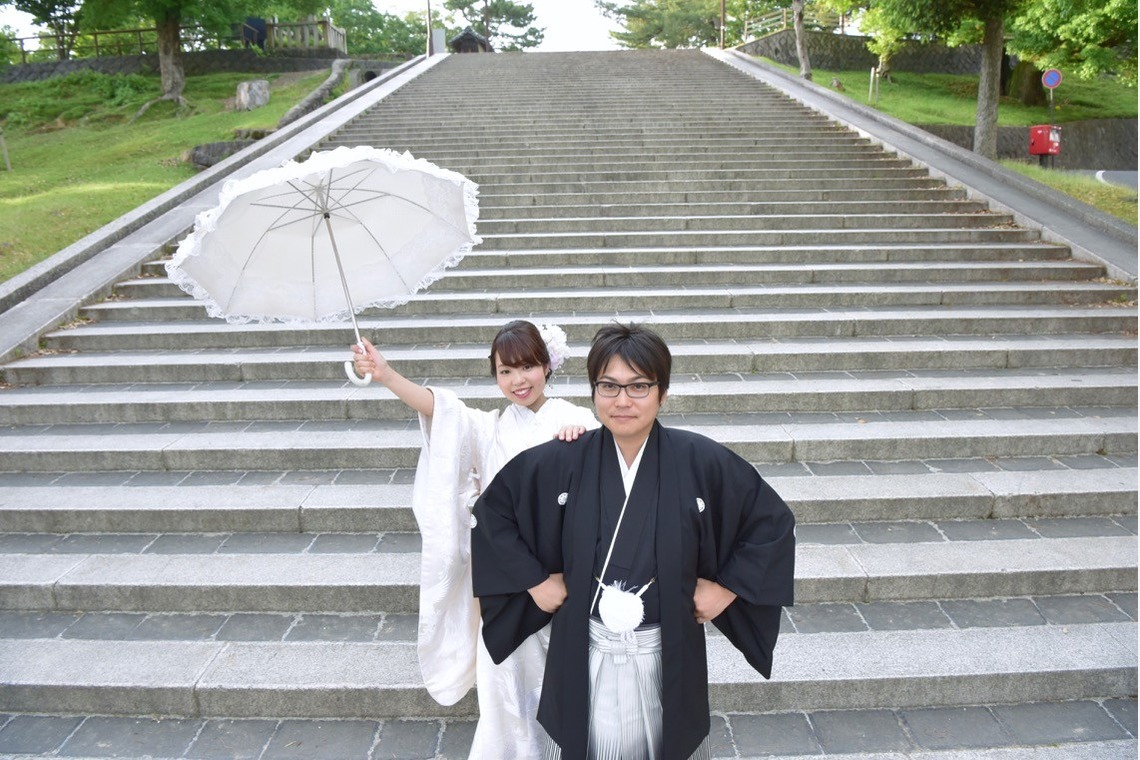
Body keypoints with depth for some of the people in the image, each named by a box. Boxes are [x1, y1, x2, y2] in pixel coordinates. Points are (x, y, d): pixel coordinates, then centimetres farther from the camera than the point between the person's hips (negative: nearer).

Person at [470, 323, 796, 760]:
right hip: (584, 658, 1)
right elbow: (491, 512, 5)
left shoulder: (702, 461, -12)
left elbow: (774, 522, 0)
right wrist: (534, 580, 0)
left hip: (669, 657, 0)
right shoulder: (558, 463, -9)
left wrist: (727, 586, -3)